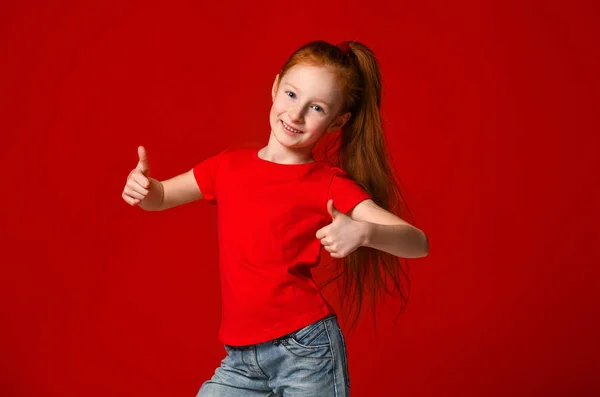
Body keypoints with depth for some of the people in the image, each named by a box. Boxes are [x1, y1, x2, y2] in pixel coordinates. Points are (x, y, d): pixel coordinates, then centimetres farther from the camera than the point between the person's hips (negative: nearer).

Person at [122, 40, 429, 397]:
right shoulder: (229, 166, 7)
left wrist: (364, 231, -33)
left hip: (306, 351, -4)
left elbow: (418, 243, -14)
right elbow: (159, 197, 19)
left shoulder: (329, 184, -7)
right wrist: (142, 186, -4)